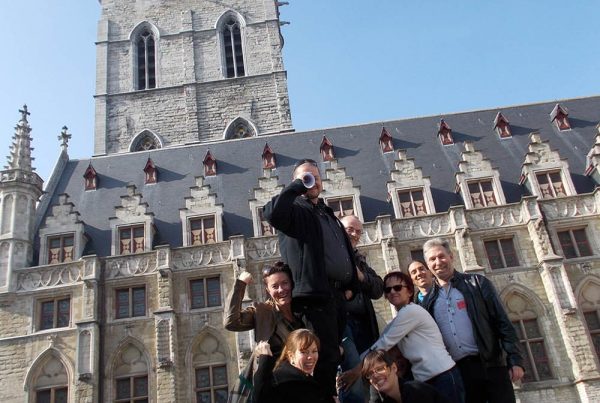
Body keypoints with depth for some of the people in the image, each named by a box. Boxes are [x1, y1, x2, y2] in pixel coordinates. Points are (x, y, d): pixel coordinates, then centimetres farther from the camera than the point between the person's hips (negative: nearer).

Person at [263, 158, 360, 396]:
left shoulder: (327, 213, 25)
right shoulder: (295, 210, 1)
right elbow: (272, 214, -23)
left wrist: (351, 286, 17)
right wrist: (297, 186, -11)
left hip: (338, 295, 8)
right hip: (315, 295, -8)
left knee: (333, 356, 13)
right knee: (325, 357, -8)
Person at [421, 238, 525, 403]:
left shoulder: (477, 283, 4)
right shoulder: (428, 301, 11)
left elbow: (503, 323, -1)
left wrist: (515, 360, -9)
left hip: (491, 366, -2)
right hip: (457, 372, 3)